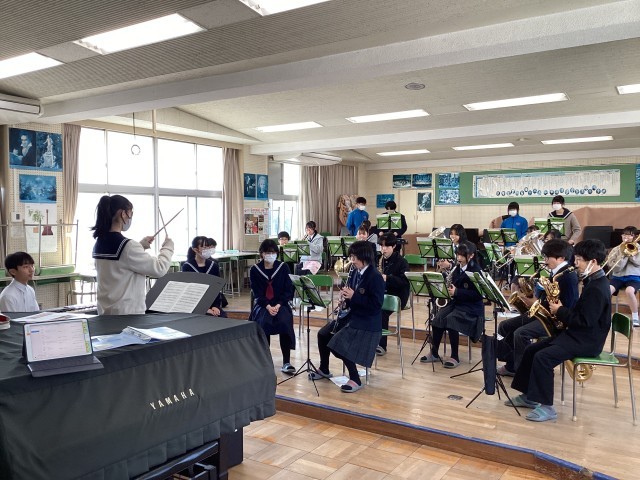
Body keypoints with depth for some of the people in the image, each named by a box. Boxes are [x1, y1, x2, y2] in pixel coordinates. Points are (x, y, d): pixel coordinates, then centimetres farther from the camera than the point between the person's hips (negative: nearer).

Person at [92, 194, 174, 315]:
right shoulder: (127, 245, -20)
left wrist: (140, 246, 18)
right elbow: (159, 269, -14)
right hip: (128, 312, -9)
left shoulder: (100, 243, 6)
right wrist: (168, 247, 1)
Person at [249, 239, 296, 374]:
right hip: (262, 304, 0)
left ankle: (286, 362, -21)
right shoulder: (255, 270, 1)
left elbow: (288, 290, -1)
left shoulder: (283, 268, 2)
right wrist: (268, 306, -20)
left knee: (285, 322, -29)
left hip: (281, 303, 0)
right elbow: (257, 293, -3)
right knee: (263, 323, -31)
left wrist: (278, 305, -16)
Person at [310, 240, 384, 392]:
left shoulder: (375, 277, -19)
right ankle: (324, 369, 22)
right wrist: (345, 296, -7)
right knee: (323, 334, 3)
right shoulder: (355, 272, 6)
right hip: (352, 315, 9)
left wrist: (353, 296, -26)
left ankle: (355, 379, -9)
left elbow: (376, 304, -25)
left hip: (367, 323, -9)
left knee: (339, 343, -23)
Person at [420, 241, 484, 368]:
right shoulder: (457, 268, 10)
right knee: (437, 319, -19)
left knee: (450, 320, -31)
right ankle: (434, 353, -7)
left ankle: (455, 356, -18)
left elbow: (477, 294, -18)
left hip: (471, 307, -6)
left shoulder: (476, 271, -11)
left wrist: (456, 292, -26)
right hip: (455, 302, 6)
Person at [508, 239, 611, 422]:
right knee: (531, 350, 5)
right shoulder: (593, 281, 11)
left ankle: (547, 407, -16)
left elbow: (585, 321, -25)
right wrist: (562, 310, 1)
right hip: (577, 334, 10)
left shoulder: (597, 288, -21)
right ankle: (529, 396, 13)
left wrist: (560, 311, -13)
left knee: (542, 357, -25)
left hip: (587, 341, -10)